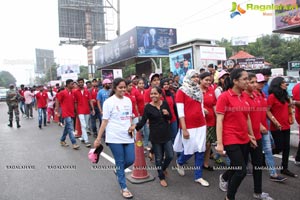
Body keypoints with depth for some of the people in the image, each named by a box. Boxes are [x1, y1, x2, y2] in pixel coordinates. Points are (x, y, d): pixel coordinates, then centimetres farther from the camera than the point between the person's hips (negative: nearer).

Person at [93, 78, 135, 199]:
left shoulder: (128, 100, 8)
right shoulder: (109, 102, -7)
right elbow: (104, 121, -7)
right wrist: (98, 138, -8)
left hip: (127, 136, 5)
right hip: (114, 137, -5)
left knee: (130, 160, 4)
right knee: (120, 162, 5)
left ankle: (119, 171, 37)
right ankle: (124, 188, 20)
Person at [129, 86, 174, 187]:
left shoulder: (165, 103, 0)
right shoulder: (148, 107, -9)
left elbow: (170, 117, 10)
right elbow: (143, 120, -11)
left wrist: (167, 114, -13)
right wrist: (136, 126, -29)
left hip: (166, 134, 3)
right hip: (155, 136, -3)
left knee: (170, 156, 7)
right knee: (159, 157, 9)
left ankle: (163, 168, 40)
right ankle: (162, 177, 29)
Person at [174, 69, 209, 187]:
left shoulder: (199, 91, 12)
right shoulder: (181, 91, -8)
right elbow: (180, 112, -12)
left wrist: (204, 123, 14)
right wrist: (184, 129, -16)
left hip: (201, 125, 6)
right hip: (189, 127, -6)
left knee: (200, 151, 6)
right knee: (189, 151, 3)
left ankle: (198, 176, 19)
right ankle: (179, 162, 35)